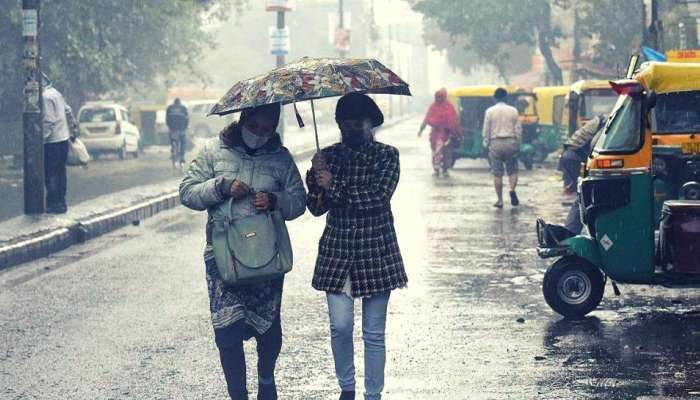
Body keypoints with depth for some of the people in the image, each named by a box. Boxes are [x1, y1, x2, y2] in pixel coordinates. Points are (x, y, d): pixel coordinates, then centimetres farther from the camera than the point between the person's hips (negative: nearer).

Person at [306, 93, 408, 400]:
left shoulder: (386, 155, -2)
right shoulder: (327, 156, 5)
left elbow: (378, 196, -16)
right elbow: (316, 208, 0)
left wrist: (335, 186, -18)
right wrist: (315, 180, -18)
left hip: (376, 251, -1)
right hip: (337, 251, 1)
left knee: (374, 333, 4)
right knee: (340, 326, -3)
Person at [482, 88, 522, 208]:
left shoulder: (490, 111, -1)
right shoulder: (513, 111, 3)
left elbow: (486, 131, -1)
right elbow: (518, 130, 3)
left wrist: (485, 145, 7)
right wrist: (517, 144, 11)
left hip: (495, 143, -1)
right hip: (511, 142, 1)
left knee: (497, 173, 4)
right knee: (512, 170, 11)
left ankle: (500, 200, 5)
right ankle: (512, 190, -17)